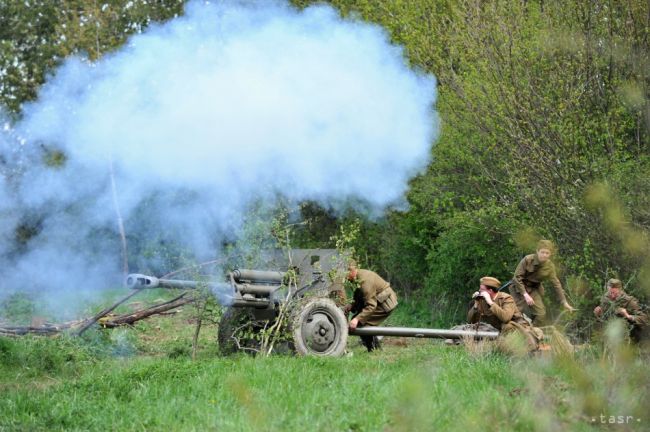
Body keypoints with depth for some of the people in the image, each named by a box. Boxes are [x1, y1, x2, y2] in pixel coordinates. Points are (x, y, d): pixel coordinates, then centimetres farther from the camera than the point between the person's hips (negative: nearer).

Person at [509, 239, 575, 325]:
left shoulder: (550, 266, -9)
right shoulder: (527, 260, -22)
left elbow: (556, 284, -2)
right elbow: (517, 277, -20)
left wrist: (564, 302, -4)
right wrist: (525, 295, -25)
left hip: (534, 289, 4)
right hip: (519, 287, -4)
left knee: (541, 314, -6)